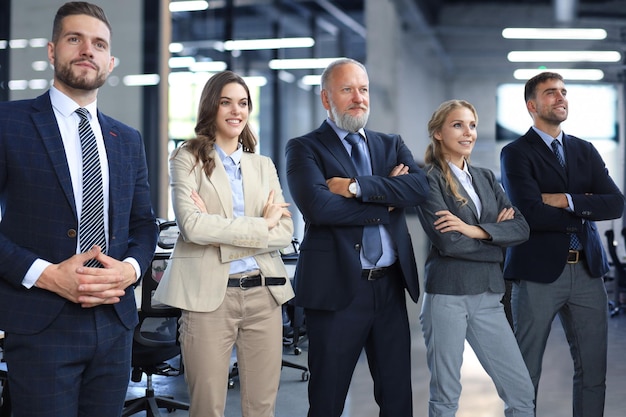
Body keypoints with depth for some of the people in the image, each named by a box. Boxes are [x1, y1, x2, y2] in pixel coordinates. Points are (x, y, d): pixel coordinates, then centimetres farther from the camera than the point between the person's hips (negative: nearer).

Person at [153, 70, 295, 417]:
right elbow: (192, 225, -13)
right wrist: (262, 225, -9)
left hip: (263, 293, 4)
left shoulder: (263, 166, 14)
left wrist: (219, 230, -10)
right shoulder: (188, 159, 2)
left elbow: (285, 233, 2)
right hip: (208, 294, -4)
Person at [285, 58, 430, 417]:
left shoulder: (392, 145, 12)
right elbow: (317, 207, -20)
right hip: (338, 286, -4)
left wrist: (356, 186, -17)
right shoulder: (305, 148, -2)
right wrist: (386, 200, -11)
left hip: (391, 285, 5)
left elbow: (421, 186, -7)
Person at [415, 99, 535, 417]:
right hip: (447, 295, -6)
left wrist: (476, 230, -13)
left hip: (488, 296, 6)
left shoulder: (486, 178, 14)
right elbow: (447, 241, -16)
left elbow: (521, 228, 2)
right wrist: (496, 233, -3)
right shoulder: (429, 179, -4)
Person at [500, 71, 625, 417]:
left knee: (593, 371, 9)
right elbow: (531, 214, -17)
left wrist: (568, 202, -13)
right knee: (526, 372, 4)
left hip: (587, 272, 5)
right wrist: (586, 209, -6)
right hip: (538, 273, -5)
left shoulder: (585, 151, 13)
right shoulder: (516, 154, -3)